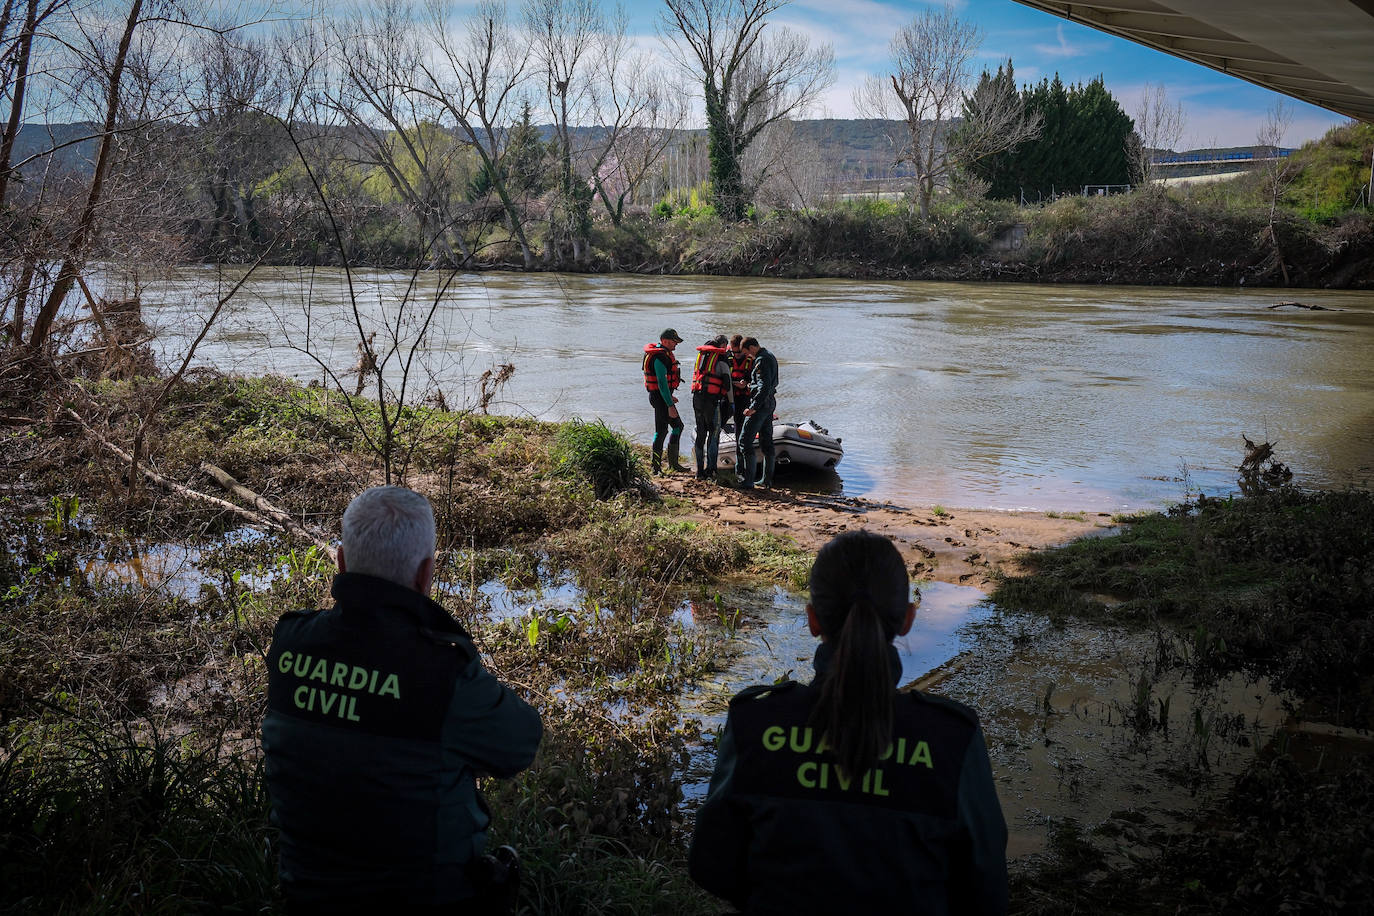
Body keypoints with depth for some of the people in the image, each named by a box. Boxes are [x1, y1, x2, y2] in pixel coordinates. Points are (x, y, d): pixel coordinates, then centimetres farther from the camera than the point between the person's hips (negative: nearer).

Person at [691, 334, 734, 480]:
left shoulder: (701, 354, 14)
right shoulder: (722, 358, -5)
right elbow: (727, 383, -7)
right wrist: (731, 402, 0)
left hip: (696, 397, 6)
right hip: (712, 399, -6)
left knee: (700, 434, 11)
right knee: (714, 434, 1)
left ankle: (700, 471, 13)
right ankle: (710, 470, -3)